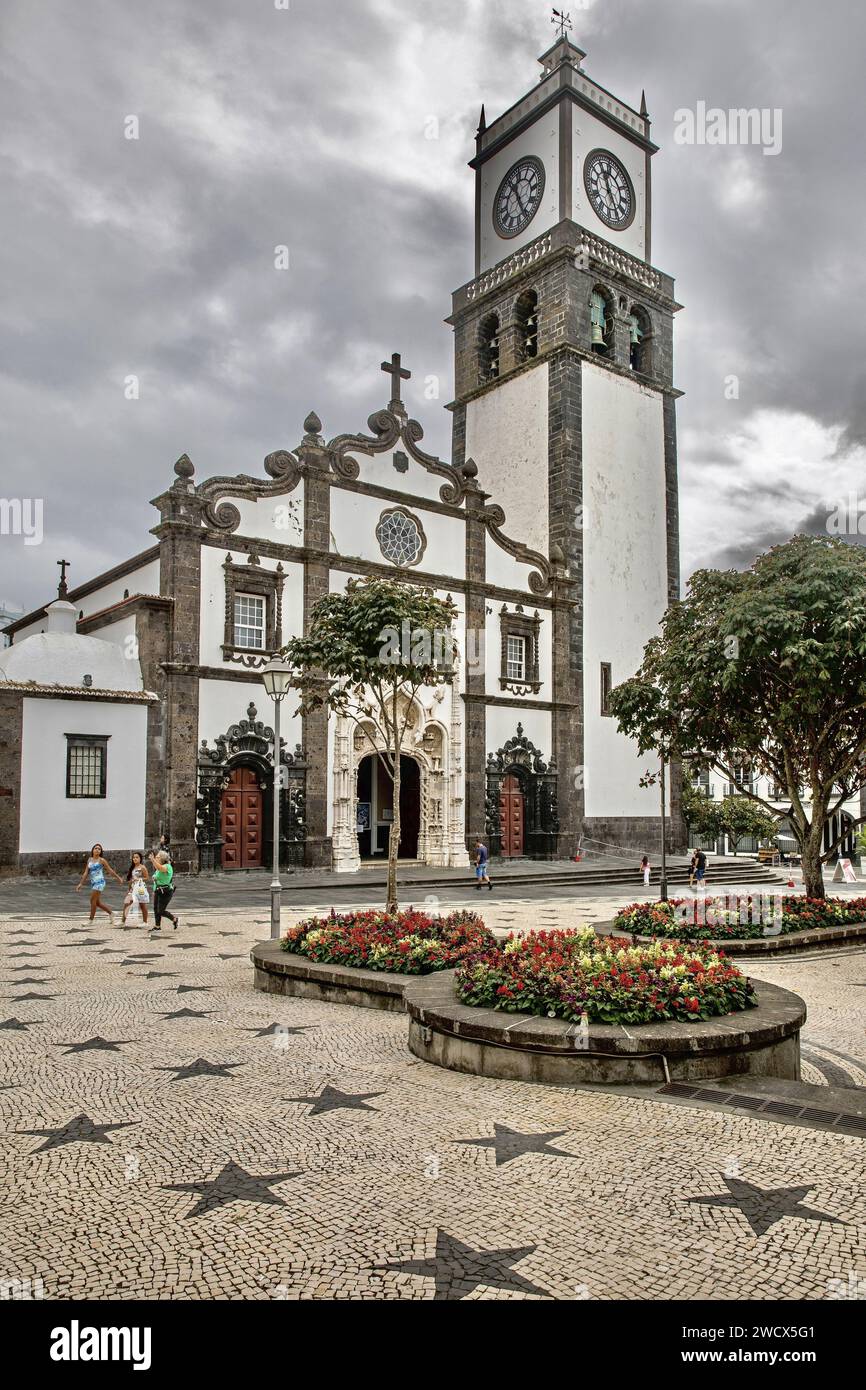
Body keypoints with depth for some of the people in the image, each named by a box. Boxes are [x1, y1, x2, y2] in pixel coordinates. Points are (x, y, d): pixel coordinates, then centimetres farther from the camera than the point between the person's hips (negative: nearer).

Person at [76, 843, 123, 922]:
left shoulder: (101, 860, -6)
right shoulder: (89, 860, 10)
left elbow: (110, 870, 0)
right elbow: (86, 873, 12)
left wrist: (118, 878, 3)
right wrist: (80, 884, 8)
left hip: (99, 882, -7)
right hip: (93, 882, 7)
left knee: (93, 901, -6)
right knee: (97, 902, 11)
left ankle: (91, 920, 4)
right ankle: (111, 913, 26)